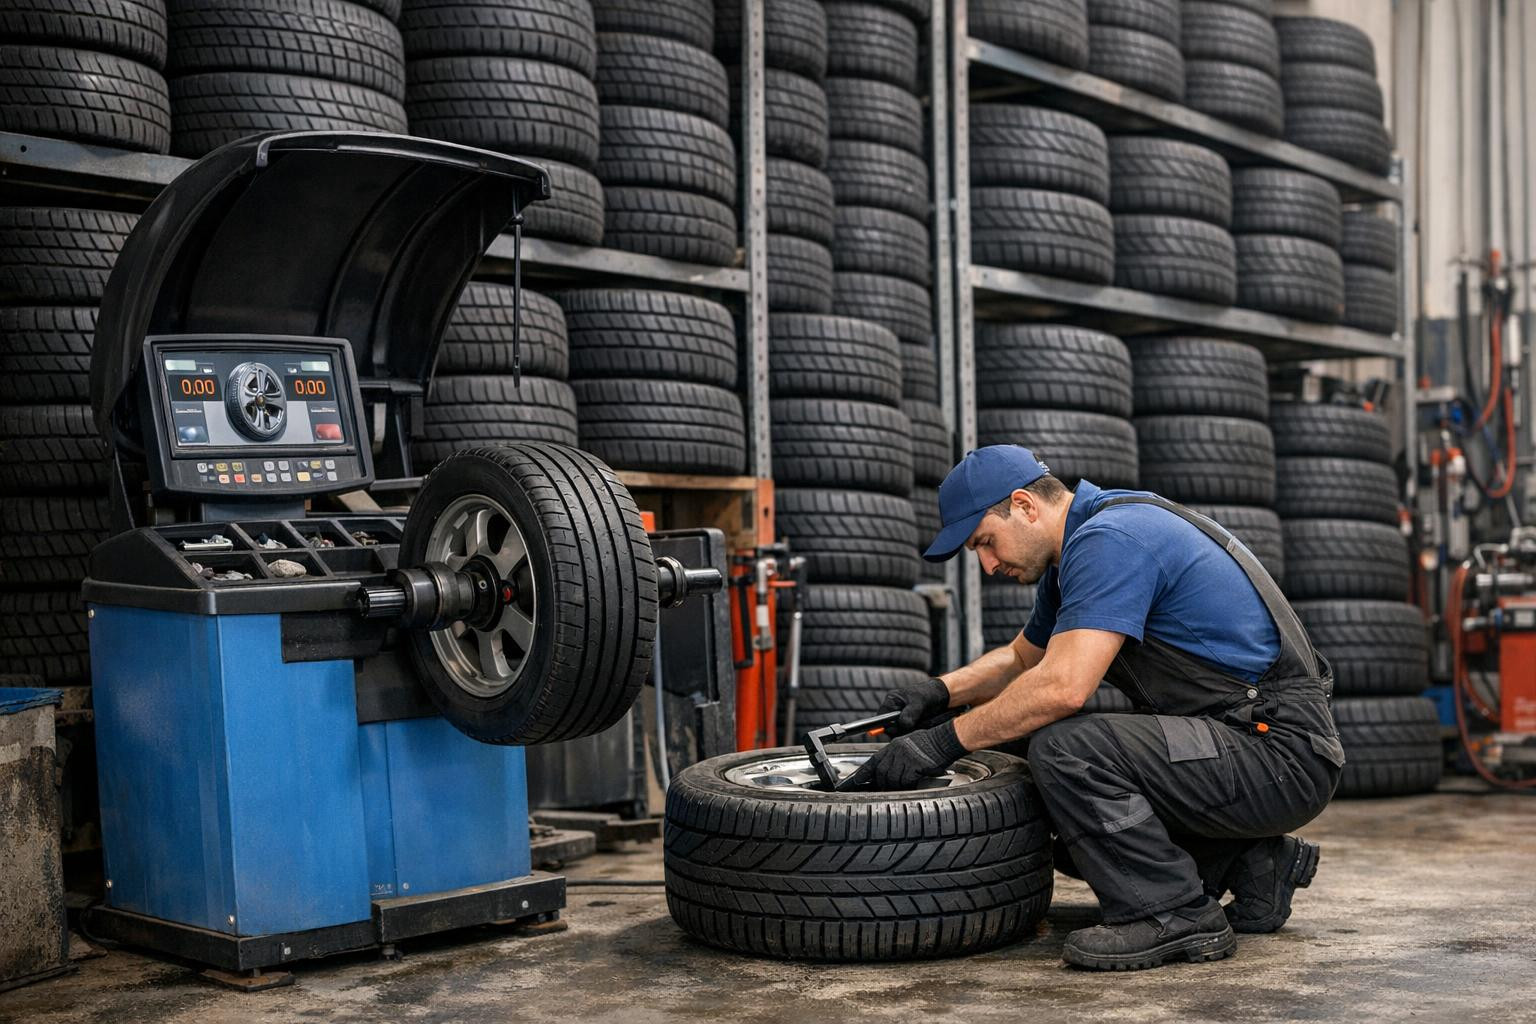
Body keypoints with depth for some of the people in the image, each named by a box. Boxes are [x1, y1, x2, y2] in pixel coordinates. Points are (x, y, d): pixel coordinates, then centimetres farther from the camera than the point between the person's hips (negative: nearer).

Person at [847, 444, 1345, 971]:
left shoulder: (1109, 539, -18)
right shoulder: (1076, 551, 14)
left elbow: (1063, 686, -28)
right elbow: (1021, 659, 29)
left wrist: (946, 741, -20)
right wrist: (941, 690, 10)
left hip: (1281, 753, -11)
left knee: (1064, 748, -24)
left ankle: (1175, 917, -13)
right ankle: (1249, 864, 16)